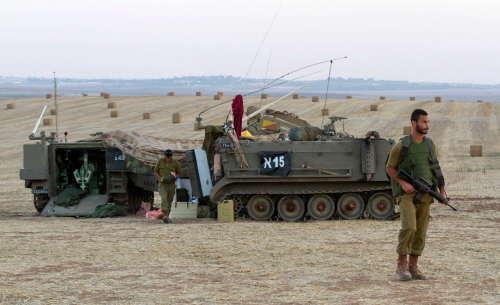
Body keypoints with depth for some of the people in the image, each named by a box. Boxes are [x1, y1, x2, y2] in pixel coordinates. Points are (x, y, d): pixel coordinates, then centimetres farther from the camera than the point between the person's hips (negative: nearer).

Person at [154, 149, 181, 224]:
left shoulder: (175, 163, -2)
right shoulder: (160, 161, -2)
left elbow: (179, 173, 8)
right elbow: (155, 172, 6)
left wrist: (175, 177, -14)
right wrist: (160, 178, -12)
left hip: (171, 185, 2)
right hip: (162, 184, -2)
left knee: (169, 201, 8)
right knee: (164, 198, -23)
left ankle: (167, 217, 23)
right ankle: (165, 215, -34)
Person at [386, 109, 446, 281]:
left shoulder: (431, 145, 10)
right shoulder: (402, 146, -5)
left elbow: (436, 170, 18)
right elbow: (389, 168, 0)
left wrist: (442, 190, 9)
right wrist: (403, 183, -15)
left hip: (425, 194, 5)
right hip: (407, 194, -5)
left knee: (421, 231, 4)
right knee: (409, 226, -19)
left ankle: (413, 267, 13)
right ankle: (401, 264, -7)